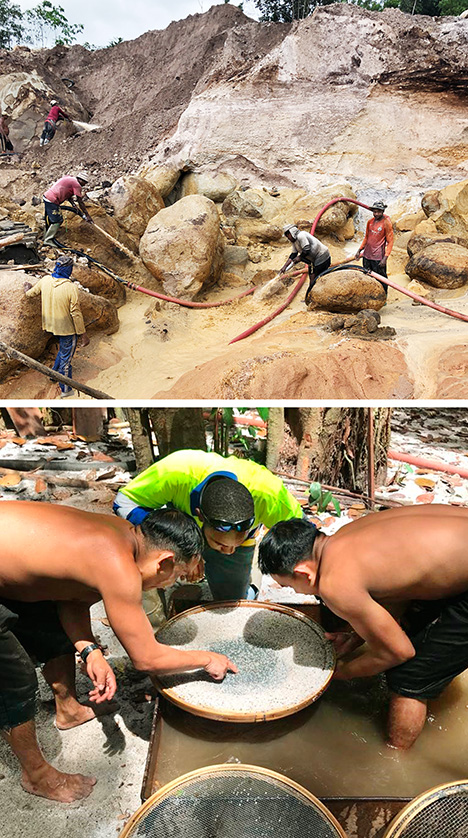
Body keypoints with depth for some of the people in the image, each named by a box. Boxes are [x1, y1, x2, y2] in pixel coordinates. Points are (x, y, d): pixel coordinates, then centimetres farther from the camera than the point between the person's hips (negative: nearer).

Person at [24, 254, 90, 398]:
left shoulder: (45, 280, -6)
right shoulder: (71, 288, -23)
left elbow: (31, 293, 12)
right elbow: (76, 313, -20)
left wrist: (27, 288, 37)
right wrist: (83, 334, -12)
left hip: (52, 325, 6)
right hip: (67, 328, -6)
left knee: (63, 349, 31)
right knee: (66, 358, 7)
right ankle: (66, 390, 20)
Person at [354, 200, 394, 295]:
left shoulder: (386, 223, -8)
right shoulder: (370, 221, 8)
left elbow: (390, 242, -9)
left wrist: (385, 258, -17)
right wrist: (359, 250, 14)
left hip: (378, 258, -6)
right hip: (366, 255, 6)